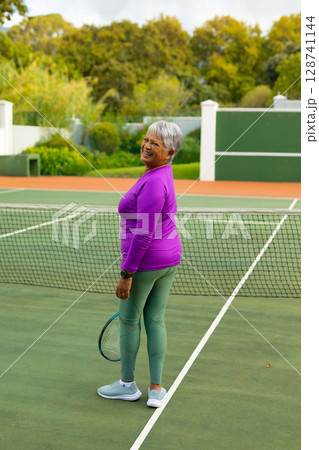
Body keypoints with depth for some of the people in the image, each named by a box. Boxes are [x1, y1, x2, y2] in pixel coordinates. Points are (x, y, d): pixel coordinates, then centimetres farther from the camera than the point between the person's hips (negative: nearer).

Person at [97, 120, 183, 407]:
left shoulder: (153, 183, -22)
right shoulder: (163, 174, 8)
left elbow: (144, 234, -24)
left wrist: (126, 273, -20)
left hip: (144, 262, -9)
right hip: (169, 257, 9)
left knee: (128, 319, 9)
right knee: (155, 320, 13)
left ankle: (128, 384, 25)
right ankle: (156, 389, 18)